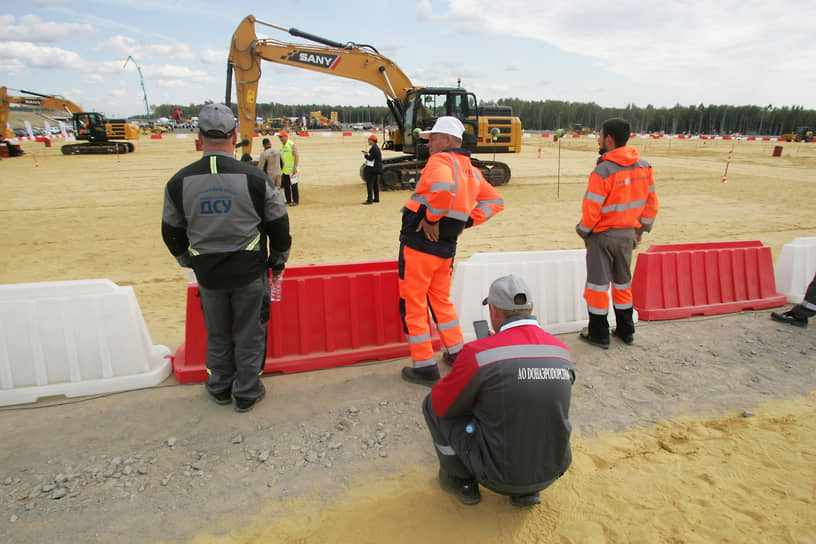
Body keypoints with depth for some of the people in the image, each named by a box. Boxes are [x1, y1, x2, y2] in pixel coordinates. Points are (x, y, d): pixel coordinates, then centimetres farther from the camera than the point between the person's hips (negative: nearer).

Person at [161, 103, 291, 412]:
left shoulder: (179, 182, -5)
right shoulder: (253, 178, -12)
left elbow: (172, 233, 7)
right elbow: (278, 224, -3)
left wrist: (189, 262, 24)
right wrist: (278, 260, 13)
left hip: (207, 273, 2)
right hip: (250, 271, -2)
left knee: (217, 334, 20)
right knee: (249, 334, 13)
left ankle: (220, 388, 35)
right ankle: (247, 392, 24)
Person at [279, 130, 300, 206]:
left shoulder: (292, 145, -11)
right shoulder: (281, 145, 11)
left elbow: (297, 156, -15)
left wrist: (295, 168, -21)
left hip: (291, 170, -8)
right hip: (284, 170, 8)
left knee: (293, 186, -1)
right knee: (285, 186, 12)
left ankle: (295, 201, 6)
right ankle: (288, 200, 21)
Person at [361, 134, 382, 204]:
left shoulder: (374, 148, -17)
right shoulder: (376, 148, 16)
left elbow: (370, 158, -22)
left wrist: (366, 155, -4)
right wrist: (367, 153, 16)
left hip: (373, 169, -10)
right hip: (376, 169, 10)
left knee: (369, 184, -9)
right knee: (375, 184, 14)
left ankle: (370, 199, -11)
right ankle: (376, 198, 20)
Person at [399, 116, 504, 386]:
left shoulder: (440, 161, -14)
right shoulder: (472, 171, 12)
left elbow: (443, 189, -36)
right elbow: (495, 201, 18)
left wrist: (431, 219, -22)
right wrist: (466, 221, 10)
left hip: (419, 244, -8)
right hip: (446, 249, 8)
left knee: (413, 306, 5)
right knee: (441, 300, 24)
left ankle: (425, 367, 13)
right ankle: (457, 354, 32)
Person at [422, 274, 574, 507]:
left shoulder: (479, 352, -21)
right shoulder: (562, 351, -3)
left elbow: (441, 404, -8)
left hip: (500, 474, -5)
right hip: (551, 472, 5)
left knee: (432, 404, 8)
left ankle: (460, 481, 24)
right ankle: (526, 490, 20)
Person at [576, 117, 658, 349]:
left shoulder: (603, 171, -21)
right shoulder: (644, 167, 1)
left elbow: (591, 210, -20)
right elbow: (651, 203, 7)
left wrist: (583, 230, -3)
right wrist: (640, 230, 16)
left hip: (603, 234, -7)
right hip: (628, 234, 7)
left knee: (598, 283, 6)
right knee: (623, 282, 20)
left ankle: (599, 334, 15)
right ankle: (625, 330, 31)